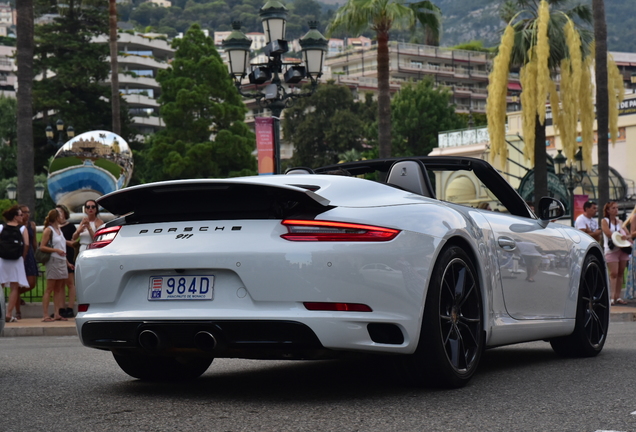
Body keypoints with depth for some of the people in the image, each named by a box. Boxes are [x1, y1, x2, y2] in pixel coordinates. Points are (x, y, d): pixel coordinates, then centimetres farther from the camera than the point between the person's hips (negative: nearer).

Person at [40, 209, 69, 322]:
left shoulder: (59, 230, 18)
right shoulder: (49, 230, -5)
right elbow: (42, 247, -12)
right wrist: (57, 250, -20)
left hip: (62, 261, 8)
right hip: (54, 261, -8)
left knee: (58, 289, 6)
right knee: (49, 289, -7)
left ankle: (57, 314, 8)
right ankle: (46, 315, -8)